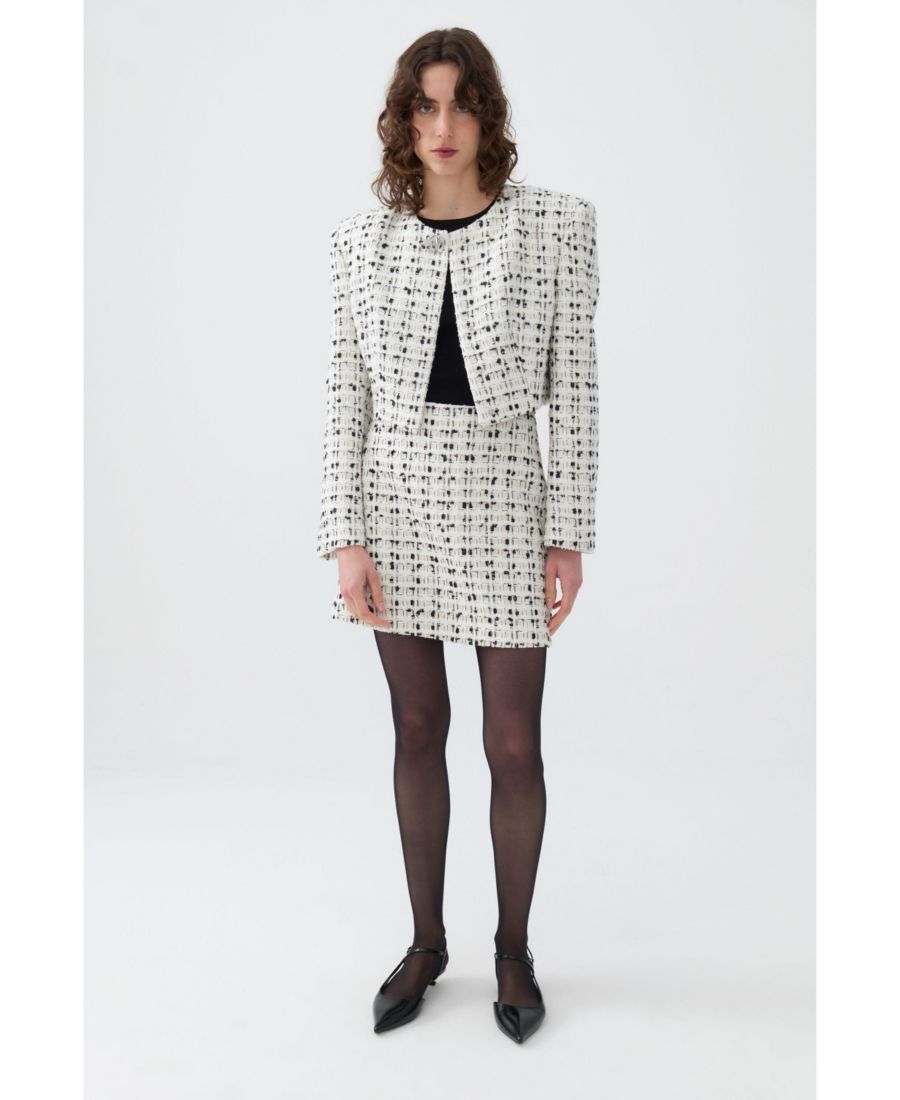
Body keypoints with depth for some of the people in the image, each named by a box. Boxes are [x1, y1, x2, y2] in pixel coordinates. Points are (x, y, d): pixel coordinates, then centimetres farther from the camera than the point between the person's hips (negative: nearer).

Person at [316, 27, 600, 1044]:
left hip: (503, 504, -2)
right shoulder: (363, 237, 2)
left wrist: (570, 534, -5)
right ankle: (426, 942, 31)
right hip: (398, 501, 2)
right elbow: (347, 390, 2)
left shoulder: (556, 224, -3)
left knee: (513, 745, 4)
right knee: (417, 730, 12)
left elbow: (574, 386, -3)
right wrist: (347, 537, -4)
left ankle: (513, 948, 28)